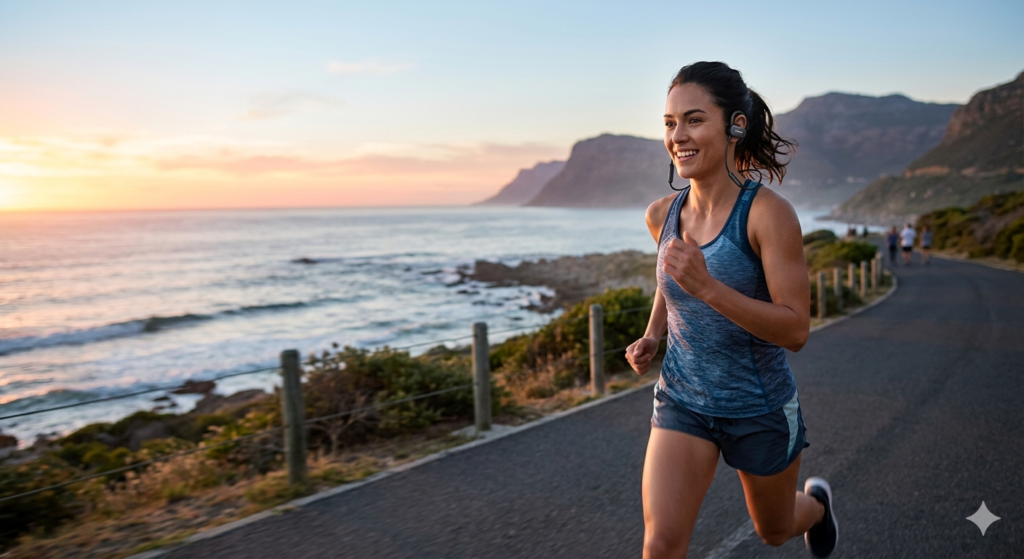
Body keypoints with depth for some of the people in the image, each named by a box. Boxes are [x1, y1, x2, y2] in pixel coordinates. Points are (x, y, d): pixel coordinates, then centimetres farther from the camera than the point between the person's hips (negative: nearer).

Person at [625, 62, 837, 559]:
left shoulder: (768, 213, -21)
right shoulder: (663, 214, -5)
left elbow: (796, 330, -23)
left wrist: (706, 287, -34)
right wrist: (651, 337, 1)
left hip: (761, 408, -3)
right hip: (682, 401, 3)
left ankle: (816, 502, 60)